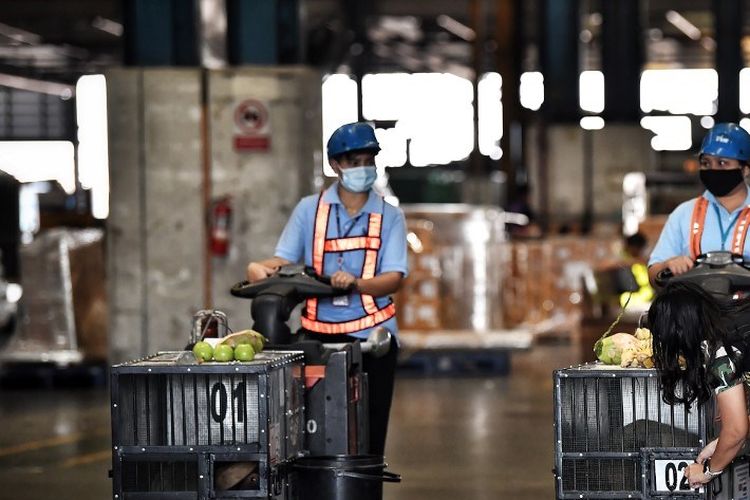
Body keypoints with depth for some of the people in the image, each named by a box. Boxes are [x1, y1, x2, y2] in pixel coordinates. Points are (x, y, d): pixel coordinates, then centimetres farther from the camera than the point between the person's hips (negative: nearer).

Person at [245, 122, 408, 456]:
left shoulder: (389, 217, 6)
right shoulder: (309, 210, 8)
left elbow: (394, 278, -5)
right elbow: (283, 260, 2)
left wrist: (356, 283, -25)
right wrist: (261, 269, -22)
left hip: (371, 333, 0)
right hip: (319, 334, 0)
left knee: (369, 433, 0)